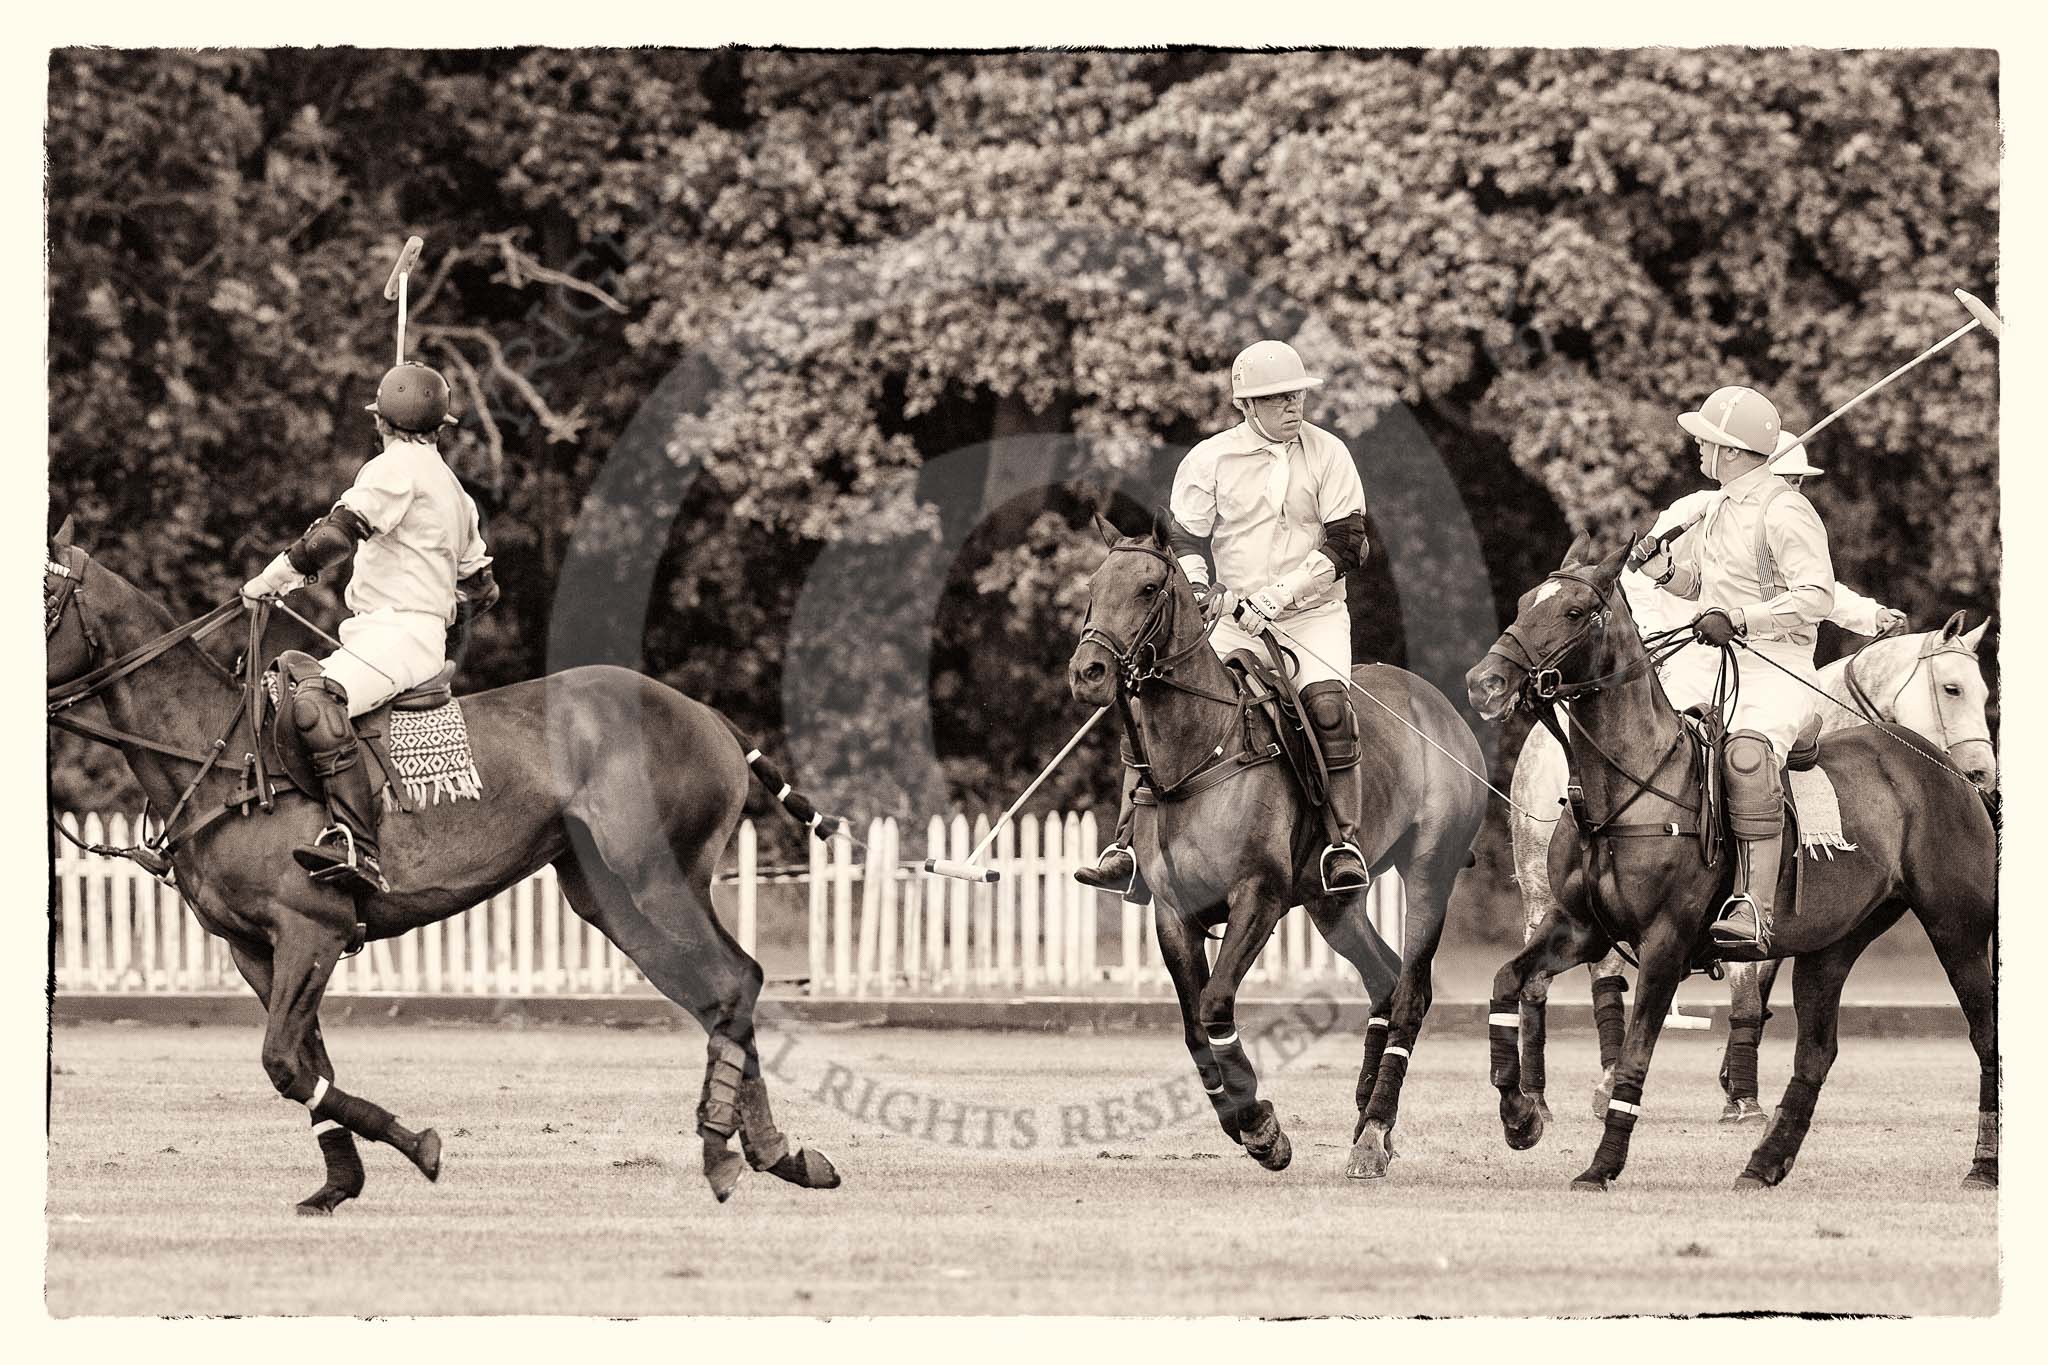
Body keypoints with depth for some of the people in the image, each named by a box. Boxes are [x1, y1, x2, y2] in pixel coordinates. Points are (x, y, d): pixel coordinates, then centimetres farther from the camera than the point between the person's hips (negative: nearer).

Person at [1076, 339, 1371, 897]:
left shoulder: (1327, 454, -2)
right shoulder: (1210, 459, 0)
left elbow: (1346, 545, -6)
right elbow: (1185, 540, 4)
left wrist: (1273, 600, -15)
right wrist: (1198, 587, -19)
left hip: (1313, 614, -1)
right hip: (1232, 617, 1)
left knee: (1327, 704, -29)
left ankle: (1345, 845, -25)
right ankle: (1127, 849, -13)